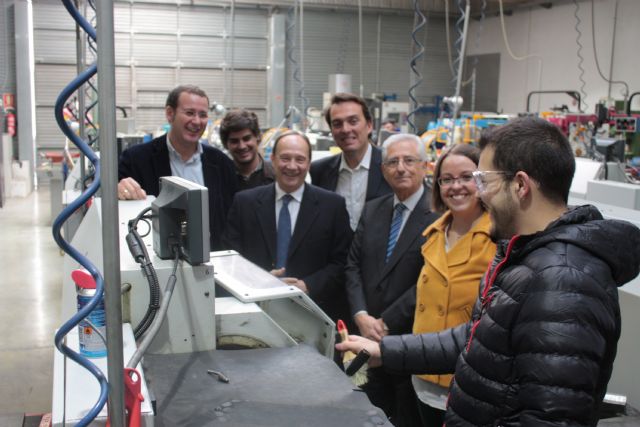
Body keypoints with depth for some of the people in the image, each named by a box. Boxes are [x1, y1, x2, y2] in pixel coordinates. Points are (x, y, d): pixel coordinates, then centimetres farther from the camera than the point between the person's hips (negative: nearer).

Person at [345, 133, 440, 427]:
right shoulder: (372, 210, 8)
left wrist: (386, 323, -14)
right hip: (370, 336, 6)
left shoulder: (438, 214, -14)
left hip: (412, 339, -5)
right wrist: (361, 316, -8)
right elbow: (353, 265, 6)